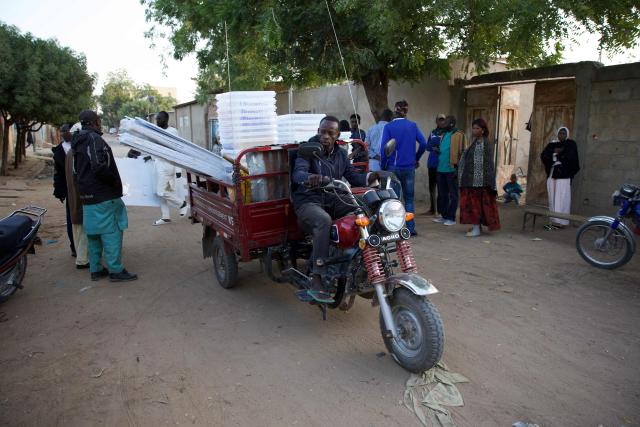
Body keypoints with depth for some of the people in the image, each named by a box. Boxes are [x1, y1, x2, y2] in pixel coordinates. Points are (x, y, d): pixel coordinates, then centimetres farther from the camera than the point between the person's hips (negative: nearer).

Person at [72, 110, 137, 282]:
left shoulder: (78, 143, 17)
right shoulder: (94, 139, -14)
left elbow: (77, 170, 23)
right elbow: (99, 167, -26)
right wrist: (115, 181, -14)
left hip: (87, 196, 10)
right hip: (103, 196, -10)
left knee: (94, 233, 13)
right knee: (111, 232, -5)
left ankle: (96, 269, 20)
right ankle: (116, 270, -2)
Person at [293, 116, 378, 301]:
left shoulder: (341, 154, 13)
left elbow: (352, 176, 6)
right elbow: (297, 173, -22)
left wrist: (371, 176, -16)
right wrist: (309, 177, -47)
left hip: (334, 200, 6)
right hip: (309, 202, -6)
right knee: (323, 221, -39)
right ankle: (316, 281, -38)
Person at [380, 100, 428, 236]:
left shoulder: (388, 127, -5)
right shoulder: (413, 125, 3)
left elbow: (384, 148, -10)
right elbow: (423, 144, -3)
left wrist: (383, 167, -2)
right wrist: (416, 158, 10)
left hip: (393, 167, -2)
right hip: (409, 167, 2)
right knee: (409, 199, 10)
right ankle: (411, 228, 8)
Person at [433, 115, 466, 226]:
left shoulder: (459, 135, -7)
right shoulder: (444, 135, 17)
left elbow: (462, 152, -12)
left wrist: (458, 166, -16)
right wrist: (437, 150, 9)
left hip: (452, 169, -8)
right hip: (441, 169, 8)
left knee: (452, 195, 1)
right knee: (442, 194, 13)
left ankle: (451, 218, 6)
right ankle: (444, 216, 23)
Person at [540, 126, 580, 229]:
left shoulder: (571, 144, 4)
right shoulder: (552, 144, 15)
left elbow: (570, 156, -13)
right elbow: (543, 155, 3)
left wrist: (556, 153, -2)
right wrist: (554, 151, -10)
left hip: (564, 175, -5)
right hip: (552, 174, 5)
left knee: (561, 198, -10)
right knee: (552, 198, 4)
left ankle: (560, 221, -11)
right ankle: (554, 220, 7)